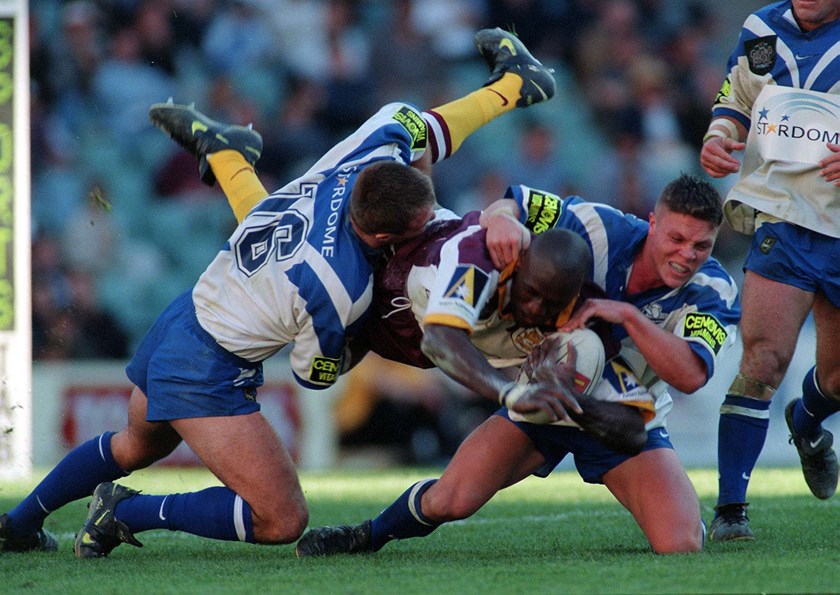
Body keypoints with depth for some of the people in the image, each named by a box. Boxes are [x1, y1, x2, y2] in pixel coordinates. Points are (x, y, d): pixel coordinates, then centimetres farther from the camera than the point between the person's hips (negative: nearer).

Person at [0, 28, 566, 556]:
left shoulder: (356, 163, -15)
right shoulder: (339, 291, -31)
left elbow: (404, 121, 8)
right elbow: (317, 374, -10)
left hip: (176, 323, 9)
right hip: (206, 376, -9)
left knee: (138, 445, 37)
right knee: (282, 520, -12)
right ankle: (125, 514, 0)